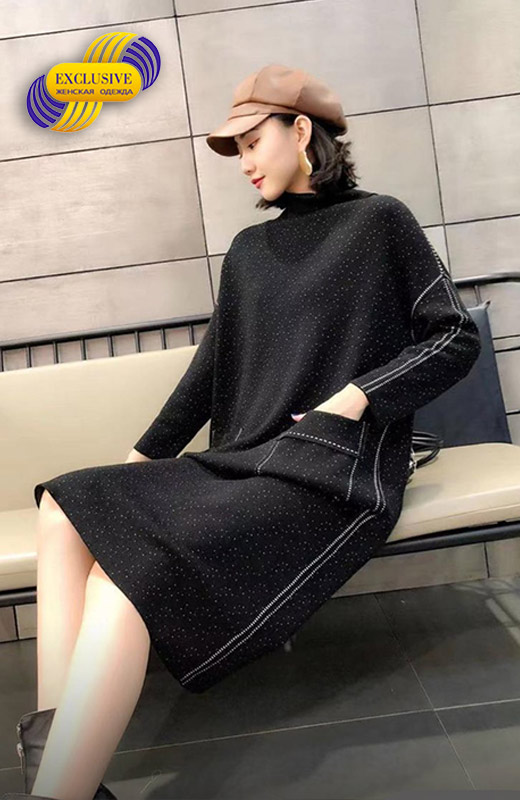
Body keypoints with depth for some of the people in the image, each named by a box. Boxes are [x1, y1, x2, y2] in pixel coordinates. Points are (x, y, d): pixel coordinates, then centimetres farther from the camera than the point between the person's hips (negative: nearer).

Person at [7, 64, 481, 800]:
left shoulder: (379, 221, 4)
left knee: (130, 573, -28)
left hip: (333, 472, -7)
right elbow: (211, 367, 19)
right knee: (66, 510, -11)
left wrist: (354, 399, -11)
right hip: (242, 463, 7)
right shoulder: (249, 250, 20)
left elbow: (457, 339, 1)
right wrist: (140, 459, 12)